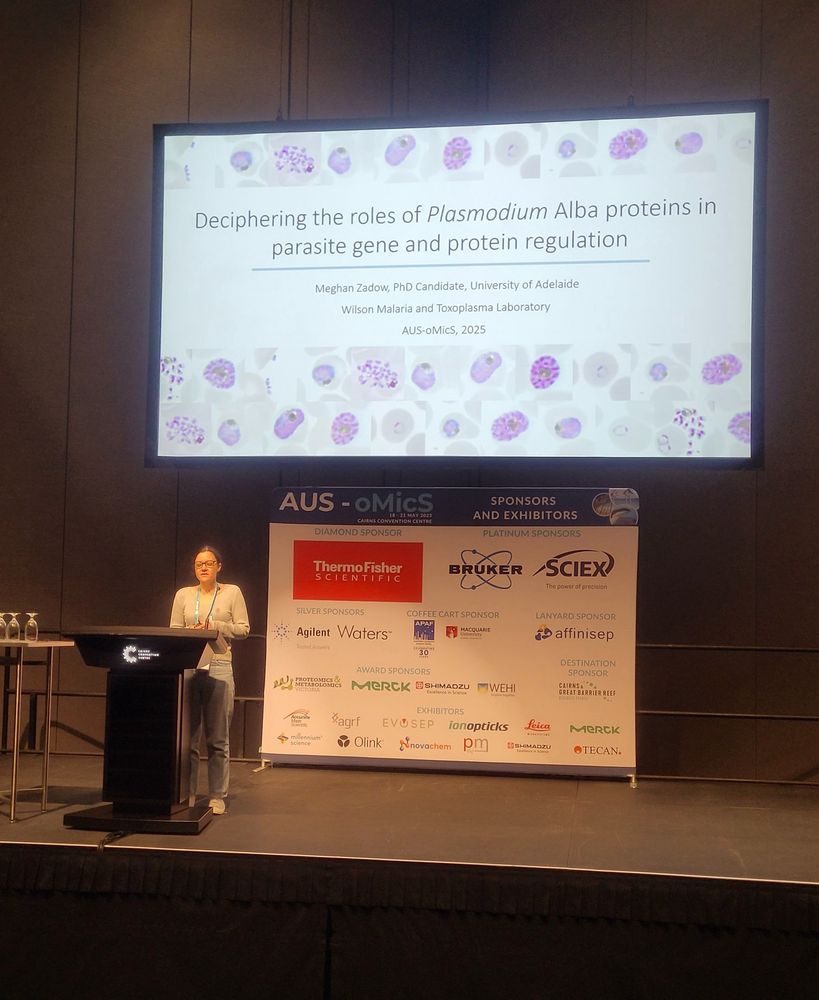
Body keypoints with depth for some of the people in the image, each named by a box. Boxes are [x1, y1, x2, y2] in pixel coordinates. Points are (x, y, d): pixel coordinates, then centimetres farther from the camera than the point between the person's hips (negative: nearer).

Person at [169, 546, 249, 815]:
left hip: (219, 668, -2)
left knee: (218, 738, 1)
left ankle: (217, 796, 6)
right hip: (187, 668, 2)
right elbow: (173, 631, 10)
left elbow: (243, 629, 2)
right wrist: (191, 631, -10)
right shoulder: (183, 594, 13)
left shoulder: (232, 592, 7)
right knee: (187, 735, 1)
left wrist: (214, 626, -10)